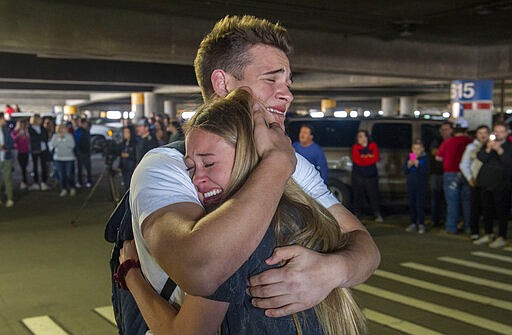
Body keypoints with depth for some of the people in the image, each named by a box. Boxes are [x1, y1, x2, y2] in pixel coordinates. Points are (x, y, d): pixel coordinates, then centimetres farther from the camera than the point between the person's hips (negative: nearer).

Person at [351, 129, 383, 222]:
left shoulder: (373, 146, 8)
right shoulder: (355, 147, 3)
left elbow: (376, 158, -6)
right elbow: (357, 160, -10)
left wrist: (364, 158, -8)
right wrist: (369, 158, -5)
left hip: (371, 175, 1)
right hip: (358, 175, 0)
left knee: (373, 195, 0)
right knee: (358, 196, 1)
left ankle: (377, 215, 7)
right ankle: (357, 214, 10)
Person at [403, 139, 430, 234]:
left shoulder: (425, 158, -5)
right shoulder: (409, 157, 7)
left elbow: (426, 171, -13)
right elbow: (405, 171, 4)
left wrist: (418, 165, -24)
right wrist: (408, 165, -14)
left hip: (421, 185, -4)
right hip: (411, 184, 4)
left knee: (420, 205, -6)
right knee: (412, 205, 7)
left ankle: (421, 224, 1)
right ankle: (413, 224, 16)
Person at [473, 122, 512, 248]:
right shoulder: (487, 144, 10)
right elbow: (481, 157, -3)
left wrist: (499, 150, -25)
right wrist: (488, 149, -19)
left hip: (502, 185, -5)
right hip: (486, 182, 5)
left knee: (501, 212, -3)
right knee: (487, 210, 13)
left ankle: (502, 238, 3)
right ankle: (488, 234, 24)